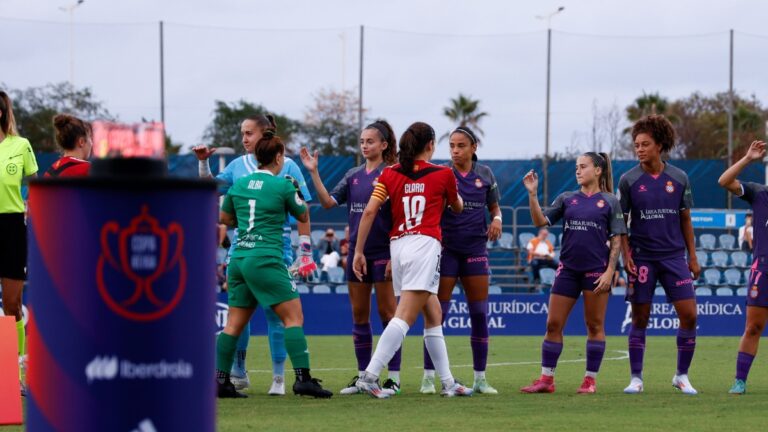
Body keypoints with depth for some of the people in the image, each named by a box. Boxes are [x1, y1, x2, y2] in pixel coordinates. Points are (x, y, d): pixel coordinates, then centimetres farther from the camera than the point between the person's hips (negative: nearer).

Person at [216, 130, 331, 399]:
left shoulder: (238, 184, 10)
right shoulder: (283, 185, -5)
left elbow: (224, 218, 24)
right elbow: (303, 216, 10)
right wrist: (297, 191, 25)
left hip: (238, 260, 6)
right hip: (265, 260, -6)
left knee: (235, 323, 11)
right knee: (293, 316, -5)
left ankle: (221, 380, 10)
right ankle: (303, 378, -13)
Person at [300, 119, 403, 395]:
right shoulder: (354, 176, 11)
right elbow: (328, 201, 4)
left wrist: (395, 256, -15)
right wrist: (314, 172, -6)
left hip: (383, 253, -6)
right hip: (357, 252, 6)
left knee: (387, 313, -3)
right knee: (359, 315, 8)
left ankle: (394, 377, 1)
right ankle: (362, 375, 15)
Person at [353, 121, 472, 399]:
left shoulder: (389, 174, 10)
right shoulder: (443, 174, 4)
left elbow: (370, 212, 2)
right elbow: (458, 208, 22)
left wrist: (359, 251, 6)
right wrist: (451, 196, 44)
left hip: (397, 246, 6)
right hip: (425, 244, -6)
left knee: (433, 316, 15)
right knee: (404, 317, -13)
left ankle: (448, 382, 16)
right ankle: (369, 375, -24)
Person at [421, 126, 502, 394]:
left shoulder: (485, 174, 6)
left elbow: (494, 206, 16)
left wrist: (497, 219, -6)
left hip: (475, 250, 3)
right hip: (446, 249, -3)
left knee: (480, 314, 2)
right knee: (437, 314, -4)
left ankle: (480, 378, 9)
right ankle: (429, 377, 2)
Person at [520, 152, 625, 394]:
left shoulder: (610, 202, 2)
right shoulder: (567, 199, 11)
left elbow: (616, 239, -1)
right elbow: (540, 221, 3)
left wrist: (610, 271, -10)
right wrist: (532, 194, -9)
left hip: (596, 270, -3)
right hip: (568, 269, 3)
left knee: (594, 326, 2)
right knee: (553, 324, 1)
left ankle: (590, 380, 9)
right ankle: (546, 379, 6)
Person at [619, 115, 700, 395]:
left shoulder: (679, 178, 3)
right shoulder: (629, 180, -2)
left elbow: (685, 220, 10)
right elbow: (621, 222, 3)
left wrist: (693, 257, 8)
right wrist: (626, 255, -8)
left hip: (674, 256, 1)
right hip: (642, 257, -1)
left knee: (689, 315, -5)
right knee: (640, 318, 1)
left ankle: (682, 376, 9)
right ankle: (636, 379, 10)